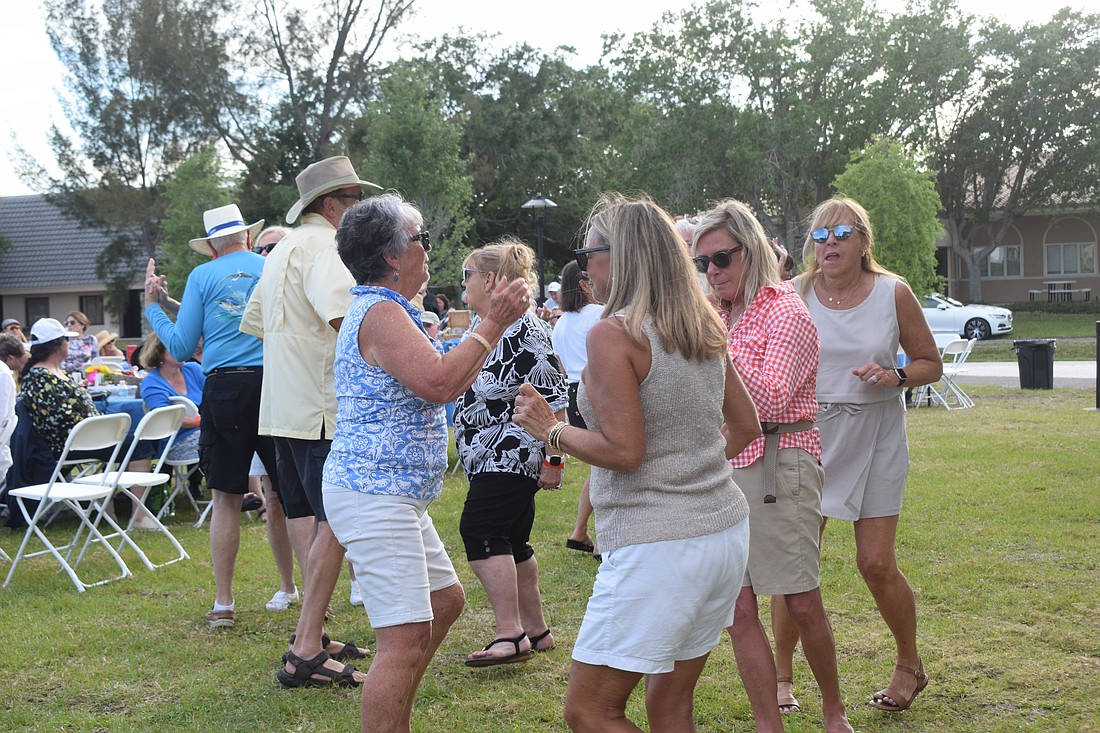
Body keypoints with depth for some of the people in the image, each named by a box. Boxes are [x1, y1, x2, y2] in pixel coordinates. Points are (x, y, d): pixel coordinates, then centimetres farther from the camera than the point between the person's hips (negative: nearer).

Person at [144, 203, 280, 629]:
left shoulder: (202, 277, 5)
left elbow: (182, 348, 4)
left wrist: (153, 307, 17)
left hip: (225, 390, -1)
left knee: (226, 500, 6)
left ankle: (223, 604, 10)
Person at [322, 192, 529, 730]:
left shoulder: (386, 311, 18)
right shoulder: (381, 313, -17)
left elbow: (445, 380, 24)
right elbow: (440, 383, -27)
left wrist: (494, 320, 20)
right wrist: (491, 325, -16)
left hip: (394, 496, 11)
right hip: (375, 497, -11)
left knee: (445, 601, 20)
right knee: (407, 639, -12)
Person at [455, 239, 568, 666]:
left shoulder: (522, 327, -15)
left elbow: (553, 395, -19)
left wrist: (554, 457, -20)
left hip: (513, 453, -10)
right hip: (494, 456, 10)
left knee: (481, 531, -16)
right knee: (511, 542, 12)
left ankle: (511, 635, -15)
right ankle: (536, 631, 22)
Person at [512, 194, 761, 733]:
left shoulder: (613, 334, -14)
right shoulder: (704, 330, 10)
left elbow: (623, 451, -18)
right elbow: (745, 427, 16)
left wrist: (550, 430, -4)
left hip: (657, 543, -9)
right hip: (726, 530, 9)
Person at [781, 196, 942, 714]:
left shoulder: (893, 293, -5)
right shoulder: (795, 295, -3)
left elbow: (931, 363, 4)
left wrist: (896, 376, -15)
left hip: (875, 437, -1)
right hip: (810, 434, 1)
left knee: (877, 564, -1)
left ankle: (910, 666, 25)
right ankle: (781, 674, 18)